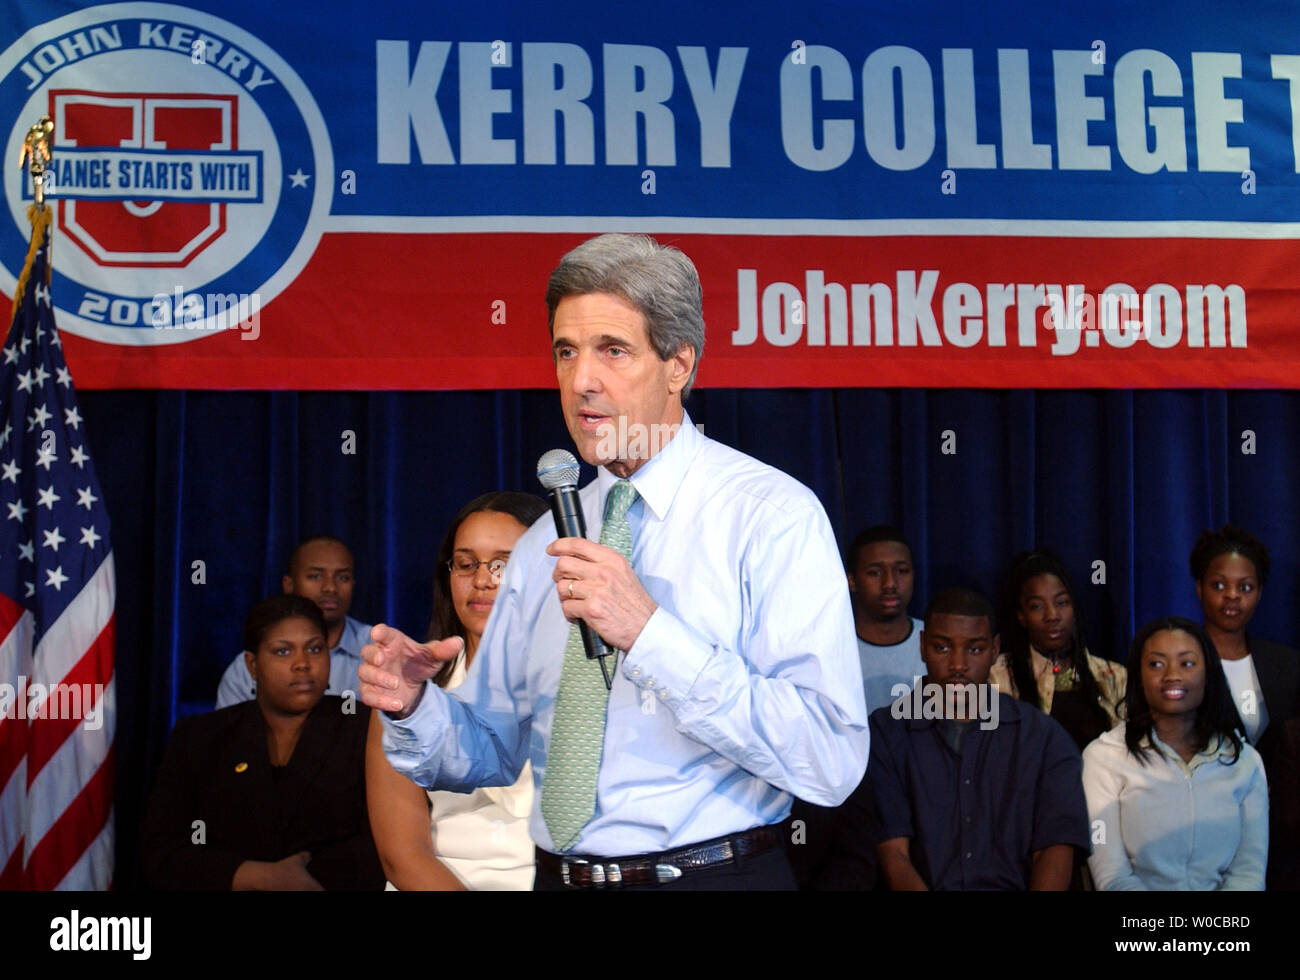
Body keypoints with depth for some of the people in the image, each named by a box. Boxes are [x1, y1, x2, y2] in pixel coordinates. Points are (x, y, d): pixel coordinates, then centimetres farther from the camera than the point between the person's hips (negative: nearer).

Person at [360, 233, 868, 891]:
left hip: (718, 872, -5)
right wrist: (414, 707, -10)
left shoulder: (773, 514, -12)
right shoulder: (544, 546, 7)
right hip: (557, 877, 5)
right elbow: (496, 749, 11)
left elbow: (831, 764, -22)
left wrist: (650, 633, -27)